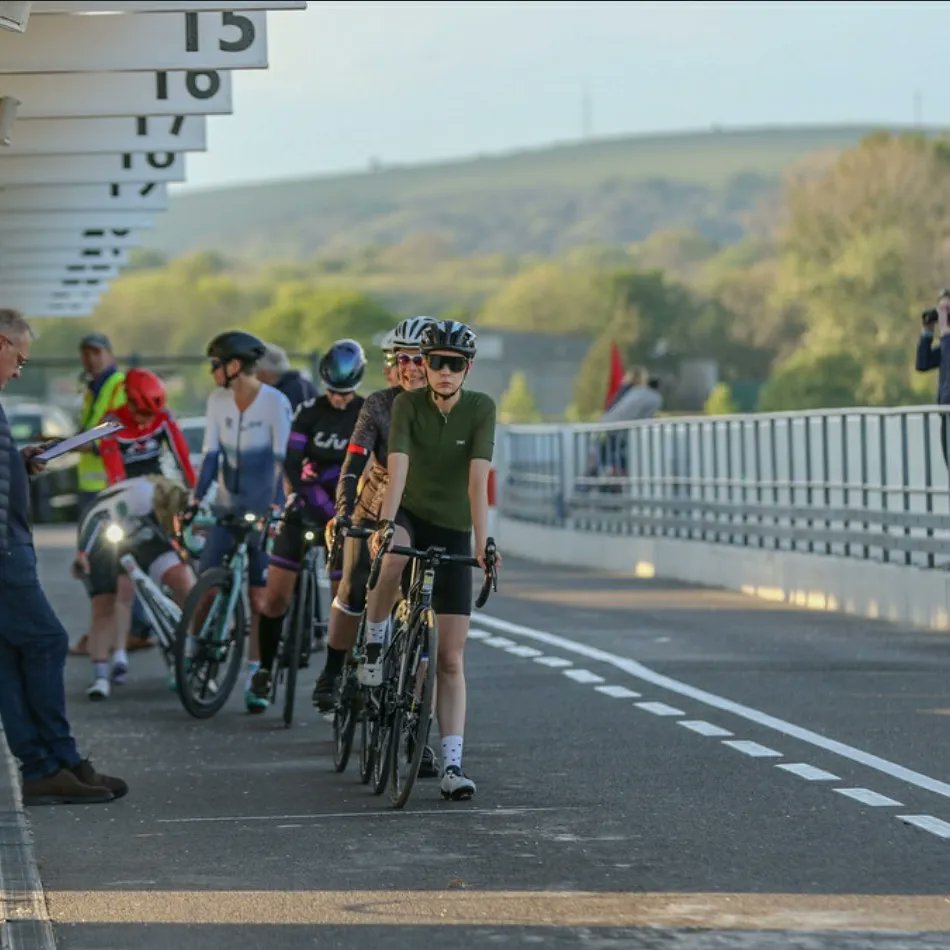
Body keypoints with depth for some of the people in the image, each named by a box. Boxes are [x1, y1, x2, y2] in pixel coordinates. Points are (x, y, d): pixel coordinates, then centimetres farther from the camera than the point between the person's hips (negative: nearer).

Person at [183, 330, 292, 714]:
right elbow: (212, 454, 2)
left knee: (260, 599, -2)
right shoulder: (218, 400, 2)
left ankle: (253, 680, 4)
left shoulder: (275, 403, -12)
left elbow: (281, 460, -16)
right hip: (227, 508, 4)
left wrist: (276, 508, -25)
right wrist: (195, 502, -7)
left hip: (262, 512, -4)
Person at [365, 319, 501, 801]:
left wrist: (482, 542, -31)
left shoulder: (481, 409, -12)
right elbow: (398, 467, -26)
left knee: (451, 658, -4)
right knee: (393, 555, -40)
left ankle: (452, 765, -5)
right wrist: (384, 524, -40)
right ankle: (374, 640, -14)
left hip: (452, 532, 1)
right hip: (409, 516, -1)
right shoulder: (408, 404, -13)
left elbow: (477, 479, -22)